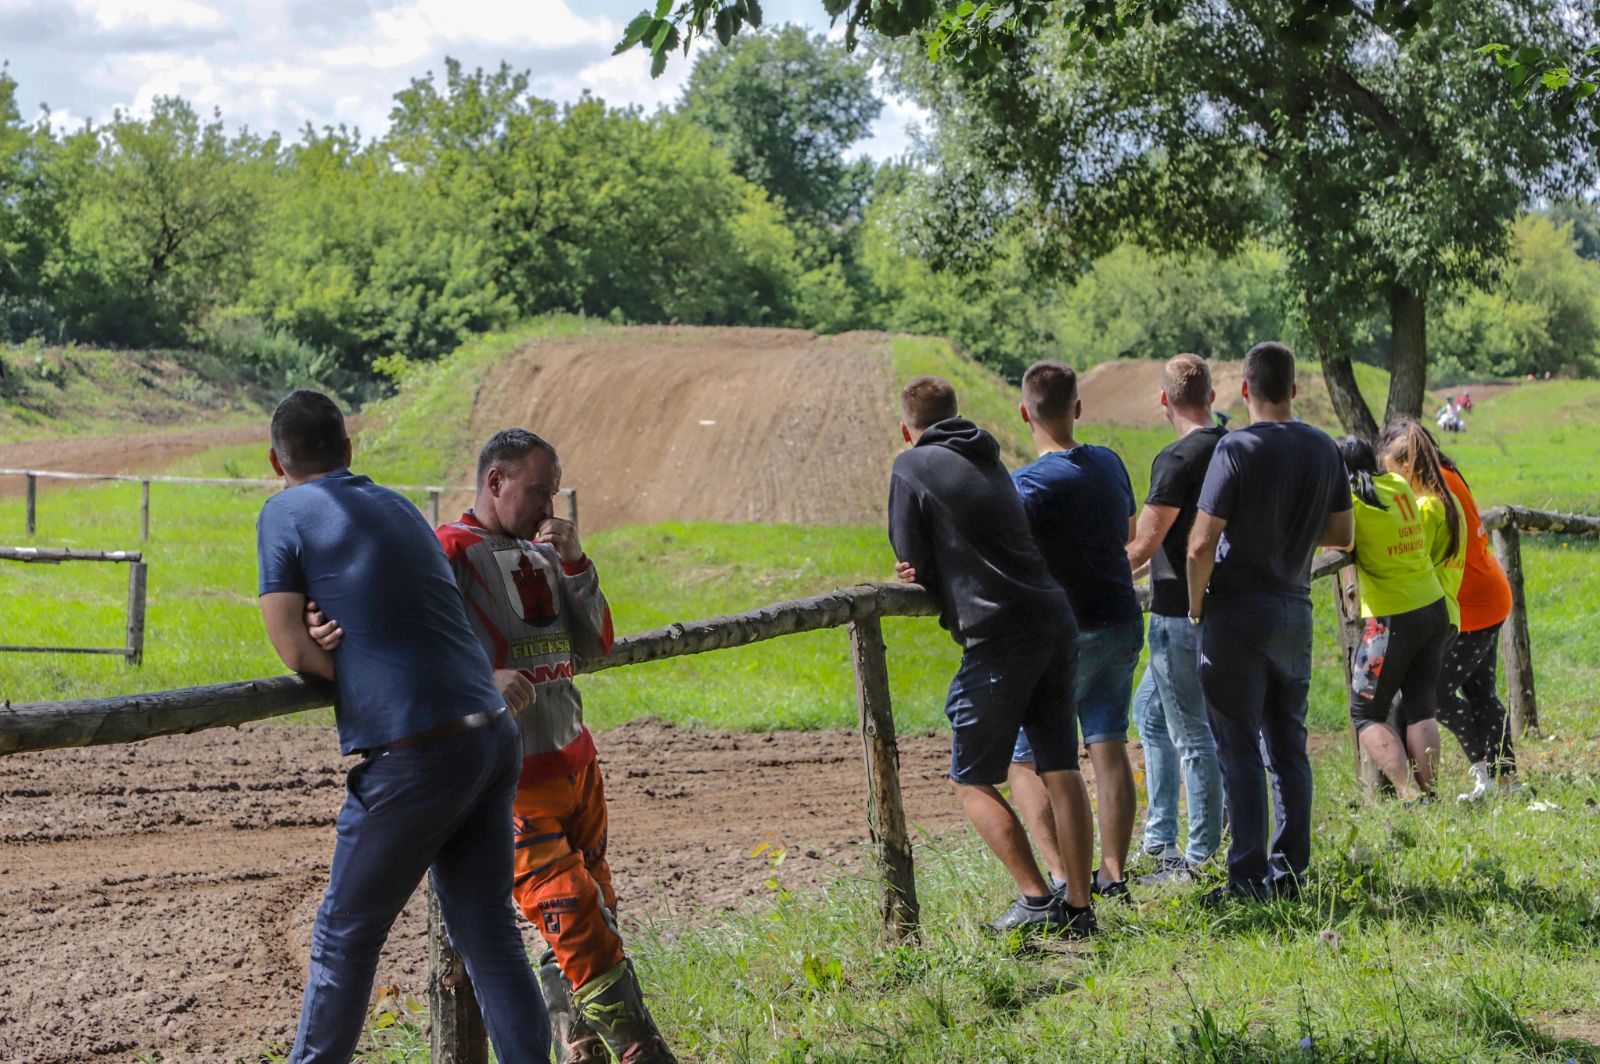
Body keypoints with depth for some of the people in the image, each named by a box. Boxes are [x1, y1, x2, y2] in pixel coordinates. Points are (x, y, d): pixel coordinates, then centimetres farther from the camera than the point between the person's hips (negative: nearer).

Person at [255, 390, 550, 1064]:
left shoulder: (285, 514, -1)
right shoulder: (396, 506, 19)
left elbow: (293, 647, -7)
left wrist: (352, 679, 4)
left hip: (413, 756, -6)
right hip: (493, 736, 6)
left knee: (346, 934, 10)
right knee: (489, 937, 9)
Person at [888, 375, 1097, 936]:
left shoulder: (912, 467, 0)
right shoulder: (990, 464, 22)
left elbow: (911, 558, 0)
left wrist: (926, 577, 20)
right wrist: (928, 574, 10)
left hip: (998, 638, -7)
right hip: (1056, 626, 7)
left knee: (974, 781, 4)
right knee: (1061, 772, 8)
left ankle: (1037, 900, -3)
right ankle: (1079, 907, 6)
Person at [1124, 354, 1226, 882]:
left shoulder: (1178, 459, -17)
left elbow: (1143, 544, -18)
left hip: (1180, 615, -9)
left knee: (1191, 735, -3)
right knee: (1150, 710, 20)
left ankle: (1201, 858, 1)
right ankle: (1159, 840, 23)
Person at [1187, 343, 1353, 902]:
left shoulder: (1237, 448, -14)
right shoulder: (1324, 448, 4)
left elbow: (1201, 545, -17)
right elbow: (1342, 534, 14)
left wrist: (1197, 606, -3)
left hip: (1238, 610, -6)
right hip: (1295, 609, 6)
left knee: (1239, 750, -2)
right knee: (1288, 746, 12)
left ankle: (1248, 877, -3)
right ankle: (1290, 870, 14)